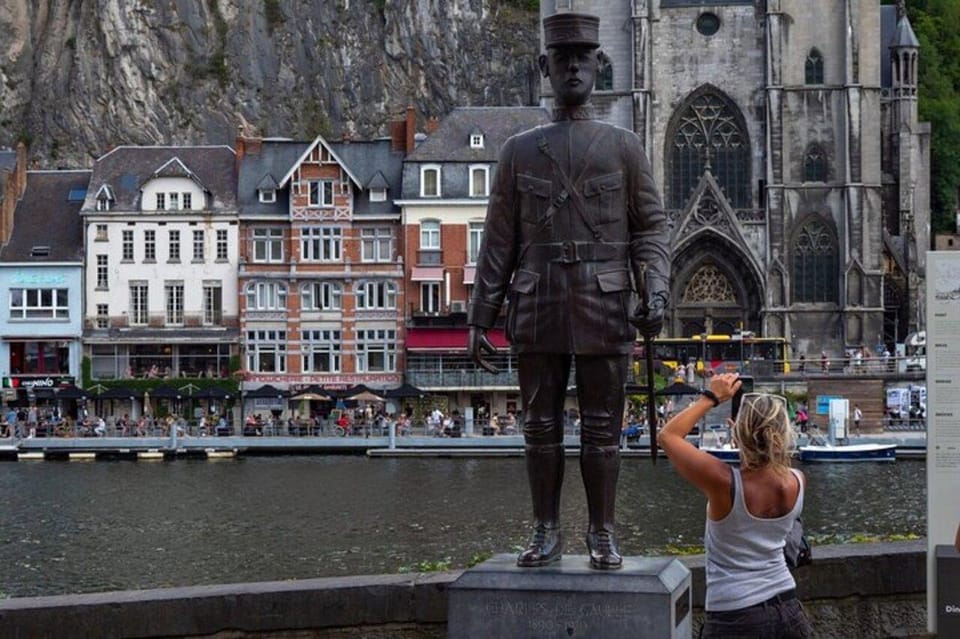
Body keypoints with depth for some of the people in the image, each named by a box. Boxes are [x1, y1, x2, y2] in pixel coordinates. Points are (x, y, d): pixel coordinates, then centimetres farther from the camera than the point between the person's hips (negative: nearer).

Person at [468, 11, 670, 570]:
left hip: (605, 313, -1)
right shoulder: (519, 151, 9)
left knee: (602, 427, 2)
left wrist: (655, 293, -13)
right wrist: (481, 319, 4)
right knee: (541, 425, 5)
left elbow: (652, 229, 3)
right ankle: (546, 532, 14)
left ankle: (602, 533, 11)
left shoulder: (625, 147, 6)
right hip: (538, 314, 2)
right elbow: (499, 243, 9)